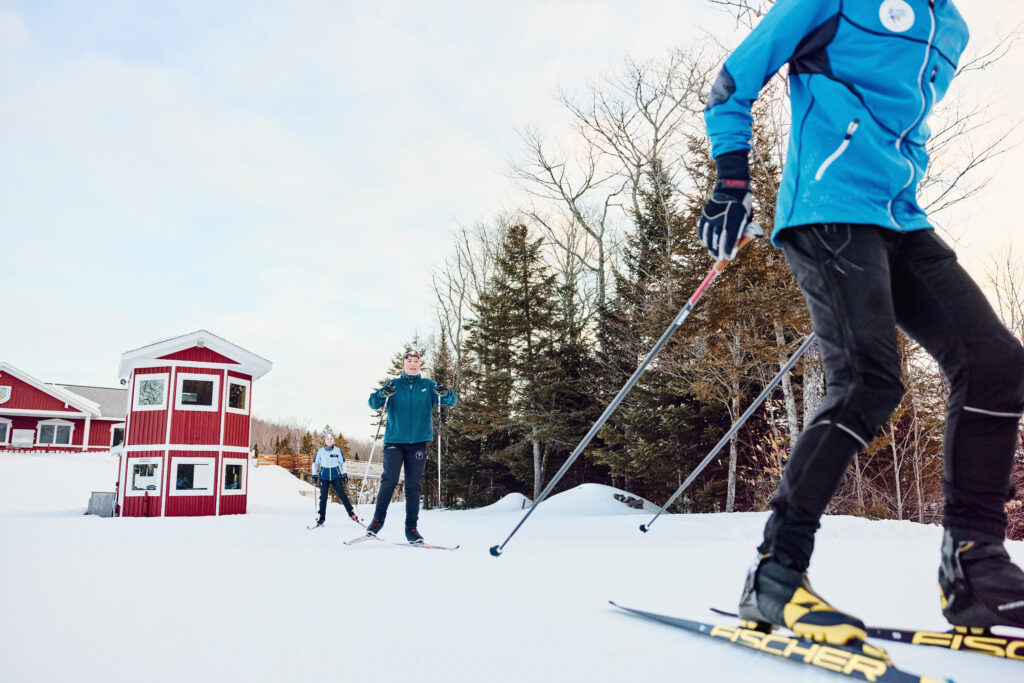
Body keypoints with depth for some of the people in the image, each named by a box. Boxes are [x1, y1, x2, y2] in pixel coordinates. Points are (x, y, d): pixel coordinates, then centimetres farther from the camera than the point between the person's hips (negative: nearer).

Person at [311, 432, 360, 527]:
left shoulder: (338, 450, 4)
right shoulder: (320, 451, 4)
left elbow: (342, 463, 12)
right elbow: (315, 463, 12)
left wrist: (345, 475, 7)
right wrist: (314, 476, 7)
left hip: (336, 476, 0)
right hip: (324, 476, 0)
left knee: (342, 494, -8)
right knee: (323, 497, -4)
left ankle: (351, 513, -2)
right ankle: (321, 518, 5)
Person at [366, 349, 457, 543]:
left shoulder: (428, 386, 9)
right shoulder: (393, 385, 7)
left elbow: (452, 400, 4)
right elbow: (373, 403, 0)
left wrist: (445, 393, -19)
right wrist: (382, 394, -22)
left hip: (418, 441, 1)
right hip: (394, 440, -1)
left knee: (413, 486, 3)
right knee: (389, 481, -9)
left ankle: (411, 528, 8)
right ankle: (378, 520, 7)